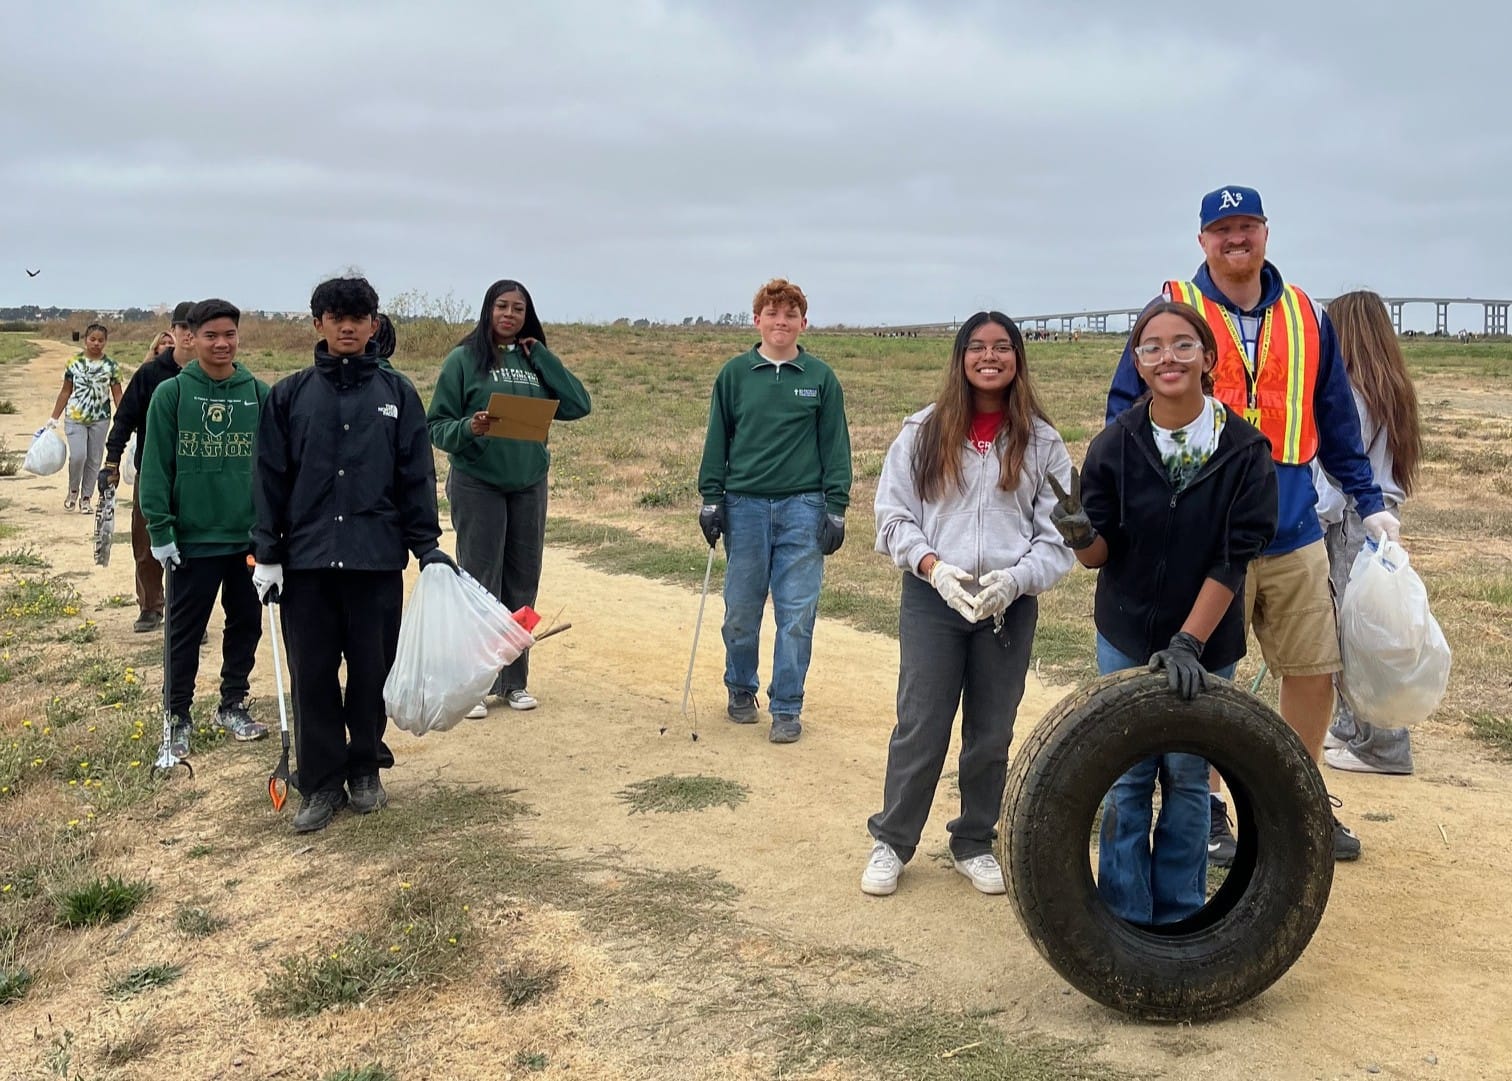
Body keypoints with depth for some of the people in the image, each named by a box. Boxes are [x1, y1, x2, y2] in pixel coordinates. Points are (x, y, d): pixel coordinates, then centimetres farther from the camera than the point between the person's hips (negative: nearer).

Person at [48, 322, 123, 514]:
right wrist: (54, 418, 9)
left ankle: (85, 498, 19)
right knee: (78, 455, -14)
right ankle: (73, 490, 12)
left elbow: (117, 395, 2)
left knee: (94, 460, 6)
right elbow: (65, 392, 8)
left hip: (100, 419, 1)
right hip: (75, 417, -1)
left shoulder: (111, 366, 0)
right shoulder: (74, 363, 2)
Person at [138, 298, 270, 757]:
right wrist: (160, 529, -9)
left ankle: (233, 705, 30)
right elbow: (155, 466, -5)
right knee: (185, 632, 6)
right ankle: (178, 717, 20)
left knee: (246, 625, 14)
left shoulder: (259, 393, 3)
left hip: (250, 537, 3)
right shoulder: (171, 394, -4)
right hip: (192, 539, -3)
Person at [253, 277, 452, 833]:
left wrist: (428, 546, 2)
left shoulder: (397, 393, 4)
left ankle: (365, 769, 26)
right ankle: (321, 783, 16)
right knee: (312, 674, 4)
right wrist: (267, 553, 1)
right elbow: (271, 478, 5)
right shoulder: (289, 395, 4)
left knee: (372, 670, 7)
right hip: (306, 560, 0)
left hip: (377, 557, 0)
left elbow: (417, 476, 5)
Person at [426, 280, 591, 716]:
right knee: (479, 585, -3)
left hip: (529, 486, 4)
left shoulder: (536, 361, 8)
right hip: (476, 485, -4)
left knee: (522, 585, 9)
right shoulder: (463, 359, -3)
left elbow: (578, 405, -3)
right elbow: (437, 425, -4)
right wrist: (468, 428, -24)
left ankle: (513, 680, 21)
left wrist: (541, 356, -5)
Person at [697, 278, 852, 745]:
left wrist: (836, 507, 0)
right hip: (744, 505, 1)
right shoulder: (734, 373, 5)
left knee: (797, 613, -1)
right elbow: (717, 440, 8)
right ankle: (741, 690, 28)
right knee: (741, 610, 8)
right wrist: (711, 498, 2)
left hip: (802, 507, -1)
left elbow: (835, 446, 5)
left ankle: (786, 708, 9)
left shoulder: (820, 378, 4)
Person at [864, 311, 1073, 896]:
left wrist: (1013, 579, -15)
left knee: (991, 733, 11)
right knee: (920, 728, 1)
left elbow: (1060, 536, 1)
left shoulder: (1042, 442, 3)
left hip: (1010, 605, 1)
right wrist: (934, 566, -13)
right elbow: (893, 515, 2)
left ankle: (974, 844, 29)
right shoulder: (923, 431, 2)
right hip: (931, 599, -1)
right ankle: (890, 843, 18)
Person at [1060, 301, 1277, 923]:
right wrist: (1081, 534, -28)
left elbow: (1233, 561, -12)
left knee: (1187, 781, 9)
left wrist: (1188, 643, -17)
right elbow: (1099, 555, -5)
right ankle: (1126, 919, 17)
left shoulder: (1245, 450, -12)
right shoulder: (1115, 445, -9)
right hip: (1128, 639, 1)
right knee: (1126, 782, 4)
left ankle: (1181, 919, 24)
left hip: (1206, 645, 0)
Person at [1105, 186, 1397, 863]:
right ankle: (1207, 809, 23)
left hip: (1295, 533, 4)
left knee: (1315, 671, 10)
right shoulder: (1173, 311, -2)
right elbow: (1125, 408, 1)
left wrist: (1369, 503, 17)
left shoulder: (1306, 316, 10)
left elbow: (1336, 421, 17)